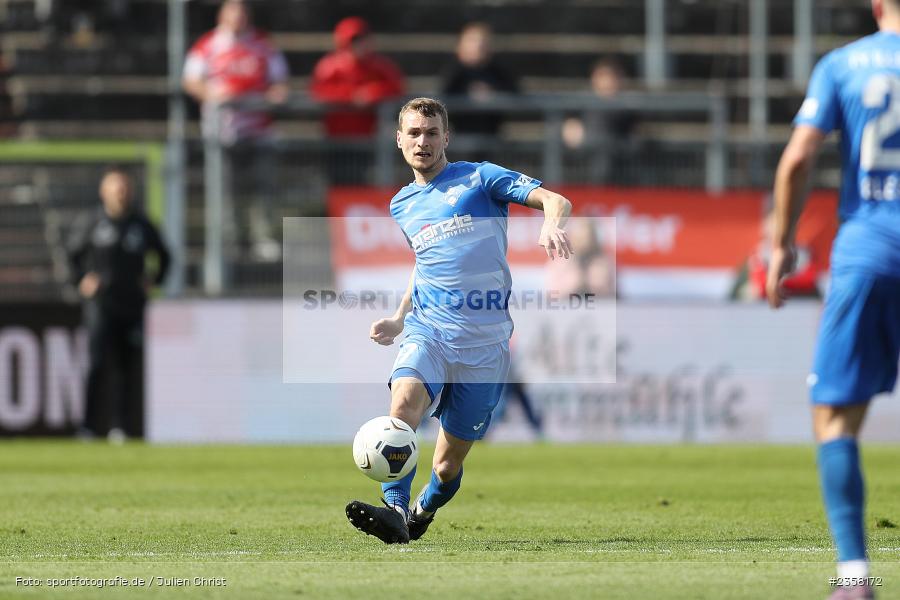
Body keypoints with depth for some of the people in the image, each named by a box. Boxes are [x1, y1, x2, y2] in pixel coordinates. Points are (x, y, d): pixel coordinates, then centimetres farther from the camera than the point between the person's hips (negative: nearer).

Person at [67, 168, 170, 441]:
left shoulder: (142, 226, 8)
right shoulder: (90, 224, 2)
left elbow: (163, 255, 22)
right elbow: (72, 253, 13)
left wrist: (154, 280, 9)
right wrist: (80, 280, 2)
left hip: (133, 305, 3)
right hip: (100, 303, -3)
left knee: (128, 368, 4)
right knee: (98, 363, -15)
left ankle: (119, 427, 12)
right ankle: (88, 427, -14)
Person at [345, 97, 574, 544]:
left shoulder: (479, 178, 3)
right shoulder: (402, 205, 18)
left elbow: (555, 200, -6)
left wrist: (551, 224, -30)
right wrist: (400, 318, 19)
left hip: (485, 343, -2)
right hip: (428, 329, 2)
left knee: (448, 464, 2)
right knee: (405, 398, -32)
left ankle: (422, 513, 33)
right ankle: (394, 511, -42)